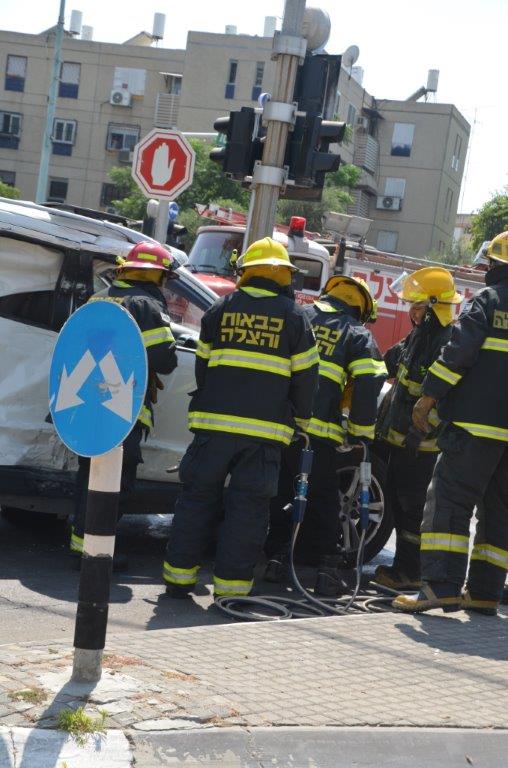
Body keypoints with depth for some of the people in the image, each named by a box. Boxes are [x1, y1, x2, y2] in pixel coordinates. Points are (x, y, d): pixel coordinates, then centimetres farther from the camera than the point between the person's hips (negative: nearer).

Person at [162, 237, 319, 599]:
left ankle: (179, 576, 12)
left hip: (214, 420, 2)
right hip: (265, 428, -2)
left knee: (199, 497, 9)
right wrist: (299, 418, 17)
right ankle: (231, 584, 4)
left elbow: (202, 365, 14)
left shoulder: (221, 309, 8)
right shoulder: (294, 315, 3)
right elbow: (305, 375, 5)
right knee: (248, 507, 3)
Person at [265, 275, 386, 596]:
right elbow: (369, 385, -5)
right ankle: (330, 564, 5)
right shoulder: (358, 335, 7)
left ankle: (276, 556, 19)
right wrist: (361, 433, 4)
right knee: (324, 500, 8)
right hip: (319, 431, -3)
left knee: (277, 494, 16)